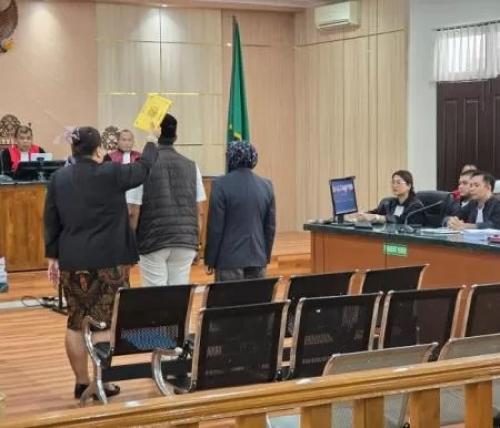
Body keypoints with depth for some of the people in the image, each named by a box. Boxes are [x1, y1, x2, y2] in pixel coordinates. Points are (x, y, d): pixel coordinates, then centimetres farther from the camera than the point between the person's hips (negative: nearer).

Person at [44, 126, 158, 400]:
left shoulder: (58, 178, 5)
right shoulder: (111, 173, -8)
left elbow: (51, 222, 8)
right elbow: (143, 168, 9)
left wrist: (53, 256, 14)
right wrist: (152, 145, 28)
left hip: (72, 261, 5)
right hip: (108, 260, -5)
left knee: (76, 323, 10)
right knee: (105, 323, 0)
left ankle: (81, 383, 15)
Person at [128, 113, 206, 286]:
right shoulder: (191, 166, 6)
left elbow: (134, 212, -7)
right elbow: (199, 211, 7)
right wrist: (197, 241, 16)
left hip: (153, 242, -3)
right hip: (186, 241, 3)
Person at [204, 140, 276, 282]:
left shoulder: (221, 185, -9)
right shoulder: (266, 185, 6)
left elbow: (215, 227, -8)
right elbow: (271, 226, 10)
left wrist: (210, 260, 1)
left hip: (230, 259, -4)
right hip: (258, 258, 4)